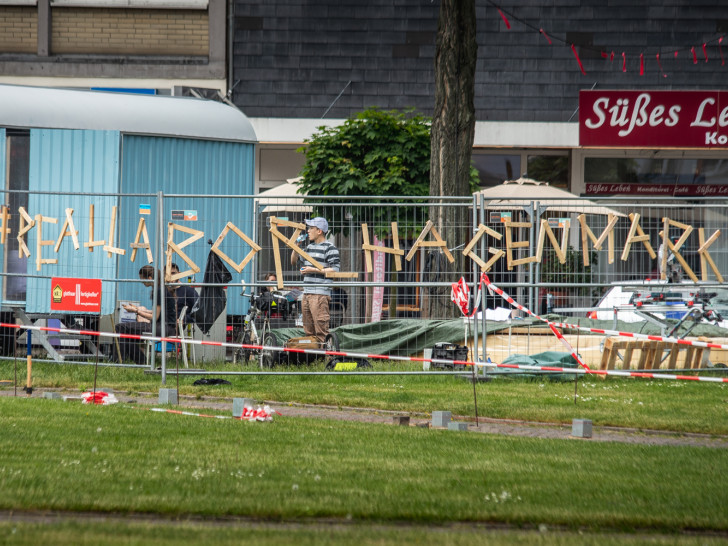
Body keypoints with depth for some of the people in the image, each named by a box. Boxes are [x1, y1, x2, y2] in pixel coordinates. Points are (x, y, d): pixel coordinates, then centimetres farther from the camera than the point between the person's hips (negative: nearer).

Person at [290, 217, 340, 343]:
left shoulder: (329, 248, -4)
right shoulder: (309, 247, 20)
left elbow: (335, 270, -12)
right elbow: (294, 262, 31)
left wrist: (314, 270, -14)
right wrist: (296, 246, 16)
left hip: (320, 294, -8)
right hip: (306, 294, 8)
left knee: (321, 330, -14)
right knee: (308, 331, 10)